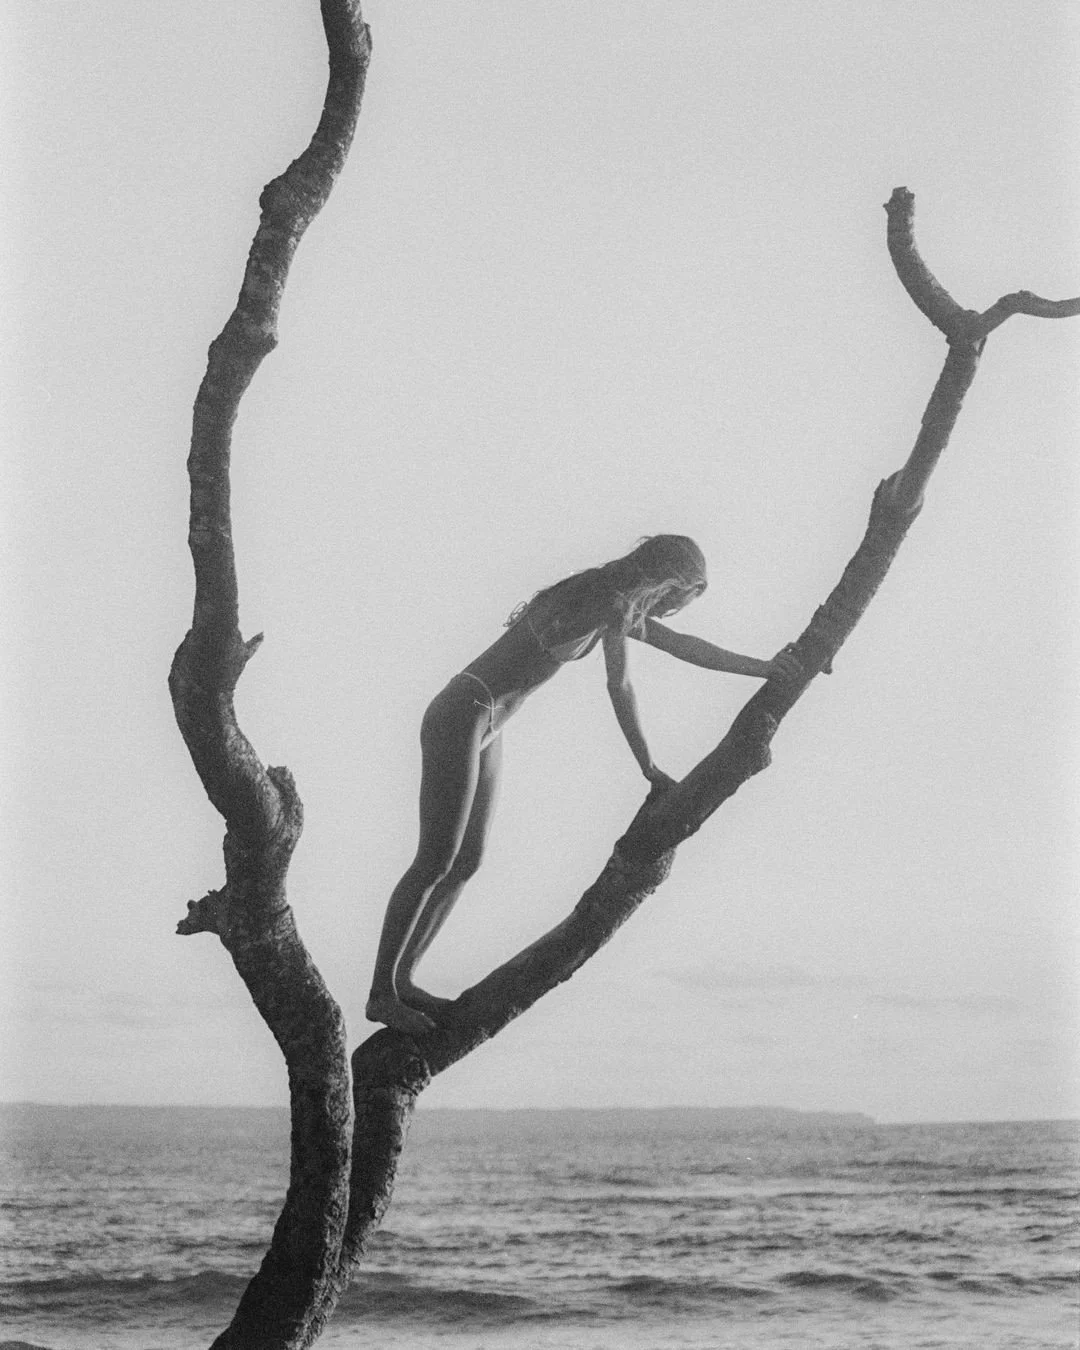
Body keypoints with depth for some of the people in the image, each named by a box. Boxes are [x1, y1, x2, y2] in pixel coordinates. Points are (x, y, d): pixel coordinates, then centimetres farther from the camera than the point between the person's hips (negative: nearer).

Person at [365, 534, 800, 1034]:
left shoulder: (617, 604, 14)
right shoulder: (611, 602, -14)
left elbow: (681, 645, 23)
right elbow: (619, 687, -13)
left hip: (483, 728, 10)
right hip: (461, 717, -10)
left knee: (466, 862, 10)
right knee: (436, 862, -9)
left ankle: (400, 979, 16)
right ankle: (382, 994, -6)